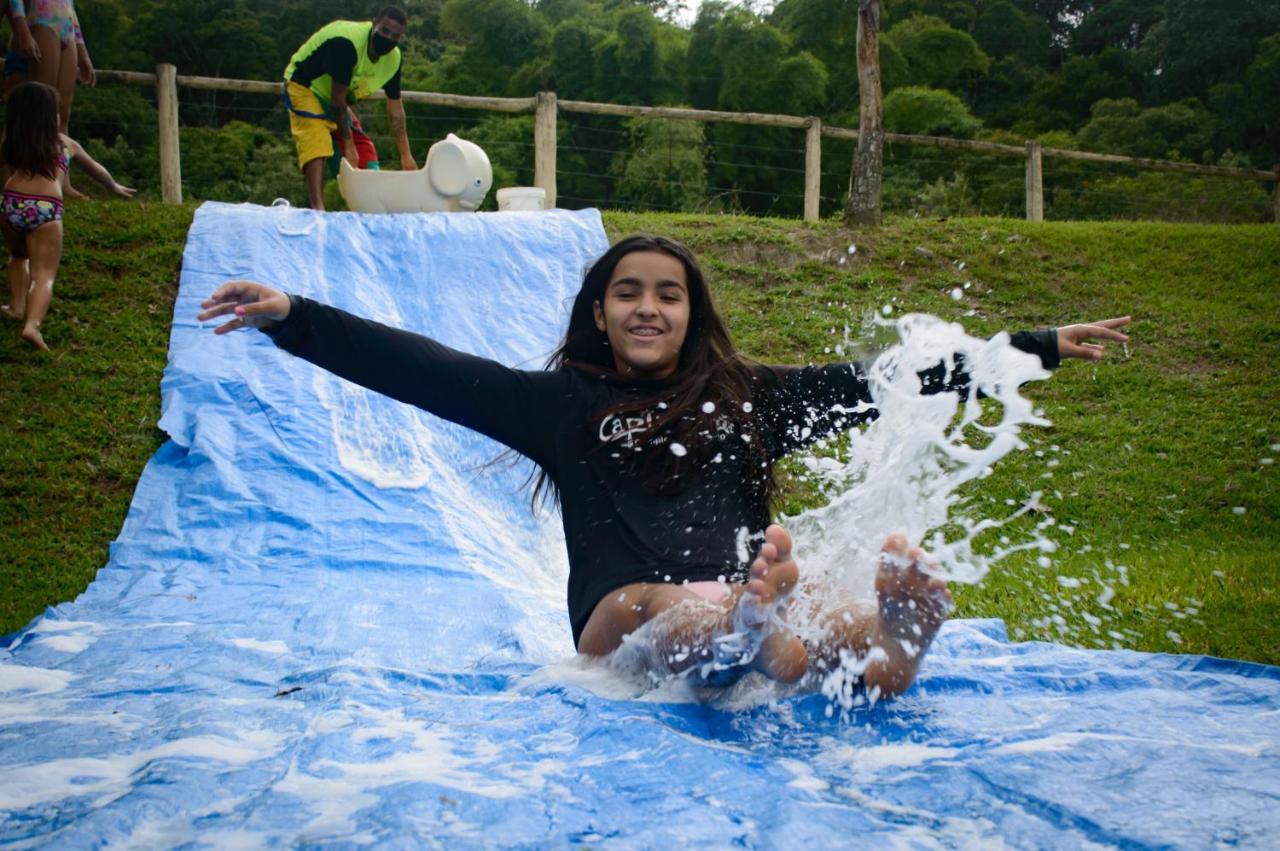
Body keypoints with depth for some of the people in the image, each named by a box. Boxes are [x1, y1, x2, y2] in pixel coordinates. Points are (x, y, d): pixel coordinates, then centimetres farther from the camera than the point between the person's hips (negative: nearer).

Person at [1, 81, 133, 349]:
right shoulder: (66, 143, 22)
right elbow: (96, 170, 37)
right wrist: (115, 187, 55)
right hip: (45, 210, -2)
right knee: (44, 274, -6)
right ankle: (32, 324, -29)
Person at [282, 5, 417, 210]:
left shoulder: (393, 58, -10)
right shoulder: (346, 43, -35)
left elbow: (395, 110, -2)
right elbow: (338, 99, -30)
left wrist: (406, 156, -3)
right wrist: (348, 145, -26)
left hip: (332, 97, 8)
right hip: (304, 86, -8)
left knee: (363, 150, 5)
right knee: (317, 146, -29)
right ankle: (317, 207, -41)